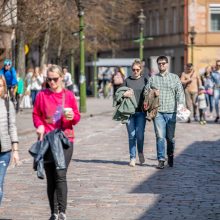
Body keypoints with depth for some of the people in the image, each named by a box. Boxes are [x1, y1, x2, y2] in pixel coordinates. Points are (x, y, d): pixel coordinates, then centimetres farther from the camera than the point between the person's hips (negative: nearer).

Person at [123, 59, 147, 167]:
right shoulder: (127, 80, 8)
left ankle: (140, 152, 18)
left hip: (141, 111, -1)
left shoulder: (144, 80, 7)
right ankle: (132, 158, 11)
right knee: (131, 135, 2)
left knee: (140, 134, -9)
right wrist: (124, 94, -11)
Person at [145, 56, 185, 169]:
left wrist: (181, 105, -11)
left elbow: (180, 93, 5)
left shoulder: (174, 78, 11)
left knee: (170, 137, 6)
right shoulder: (152, 78, 12)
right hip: (157, 112, 0)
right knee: (160, 136, -8)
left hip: (171, 112, 0)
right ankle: (161, 160, -5)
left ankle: (170, 156, 28)